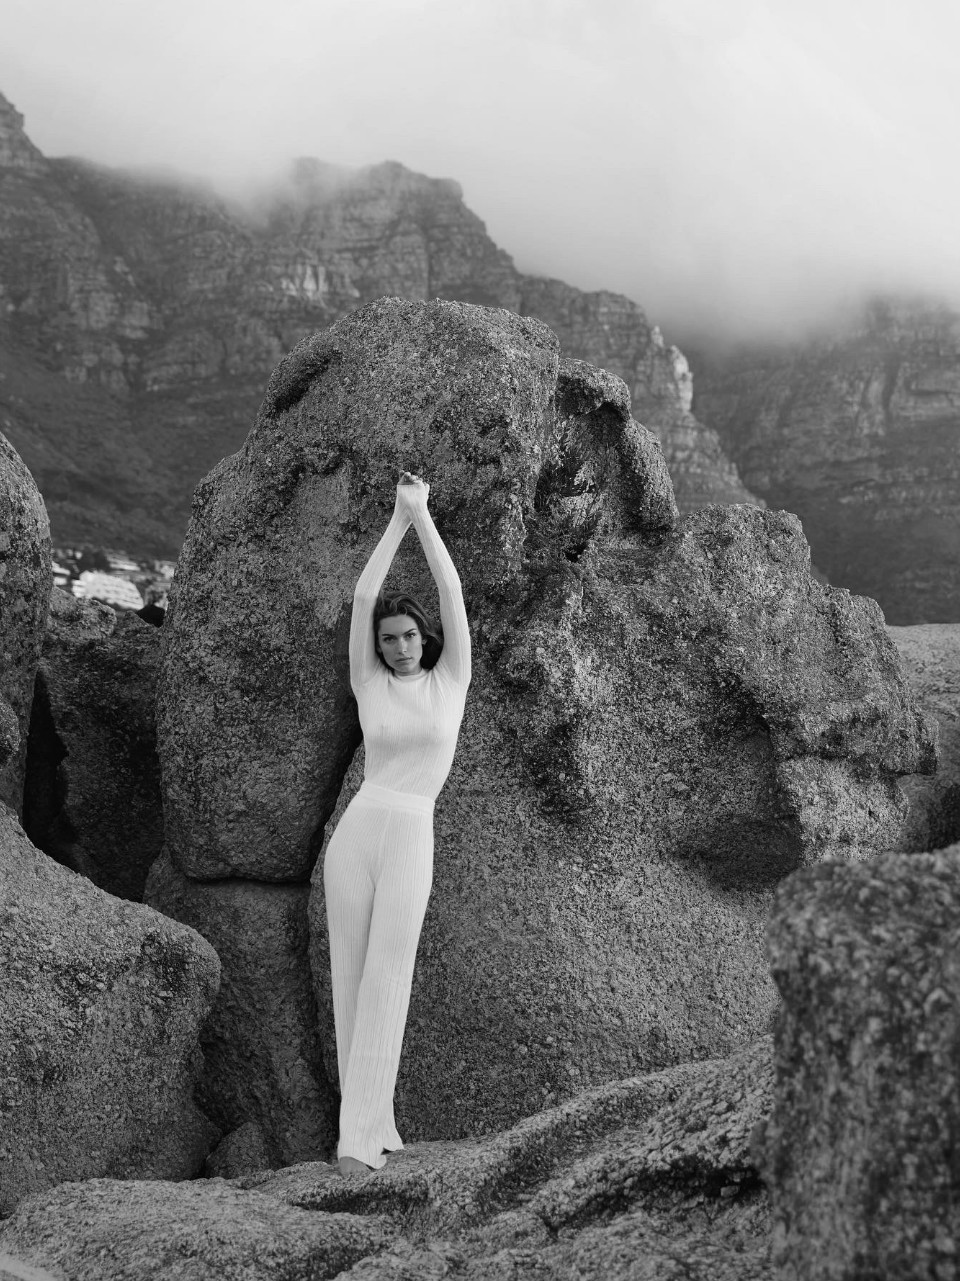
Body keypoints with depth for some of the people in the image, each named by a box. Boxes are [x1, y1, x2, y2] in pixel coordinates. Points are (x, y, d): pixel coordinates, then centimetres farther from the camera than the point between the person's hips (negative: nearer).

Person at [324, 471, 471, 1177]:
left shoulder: (451, 679, 8)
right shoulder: (369, 685, 9)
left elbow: (452, 592, -1)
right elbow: (363, 595, -1)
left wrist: (422, 513, 0)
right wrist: (398, 518, 0)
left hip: (411, 843, -2)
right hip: (354, 833, 2)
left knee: (385, 985, -9)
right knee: (350, 980, 1)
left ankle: (359, 1137, -11)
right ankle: (375, 1120, 9)